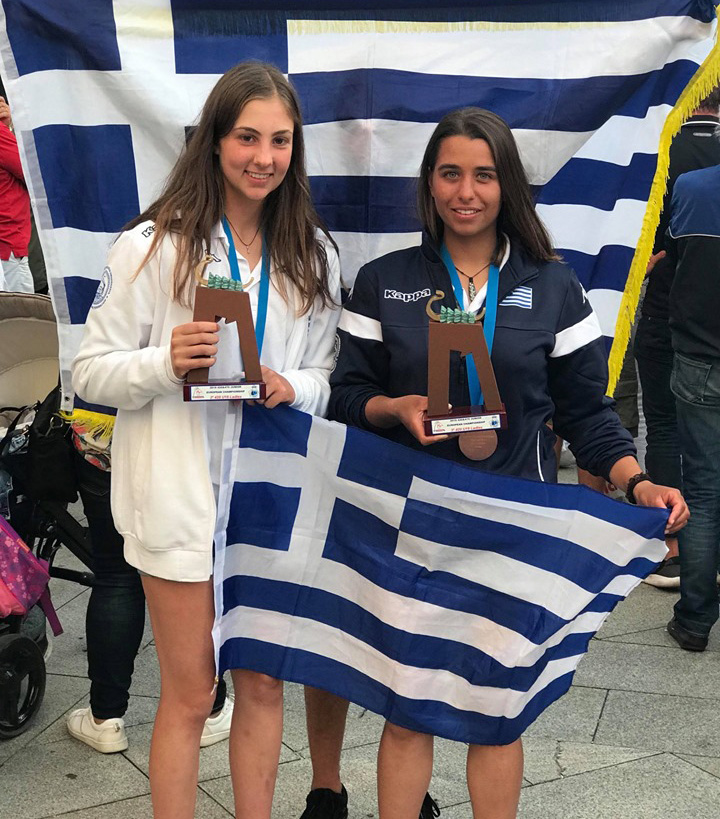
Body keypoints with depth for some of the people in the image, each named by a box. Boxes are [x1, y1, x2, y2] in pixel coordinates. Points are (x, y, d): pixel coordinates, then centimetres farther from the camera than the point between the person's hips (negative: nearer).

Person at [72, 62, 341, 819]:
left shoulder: (313, 253, 4)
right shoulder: (153, 245, -8)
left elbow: (332, 374, 9)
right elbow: (91, 373, -7)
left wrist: (294, 387, -12)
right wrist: (164, 363, -26)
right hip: (183, 495, -4)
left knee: (263, 685, 16)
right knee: (190, 696, 7)